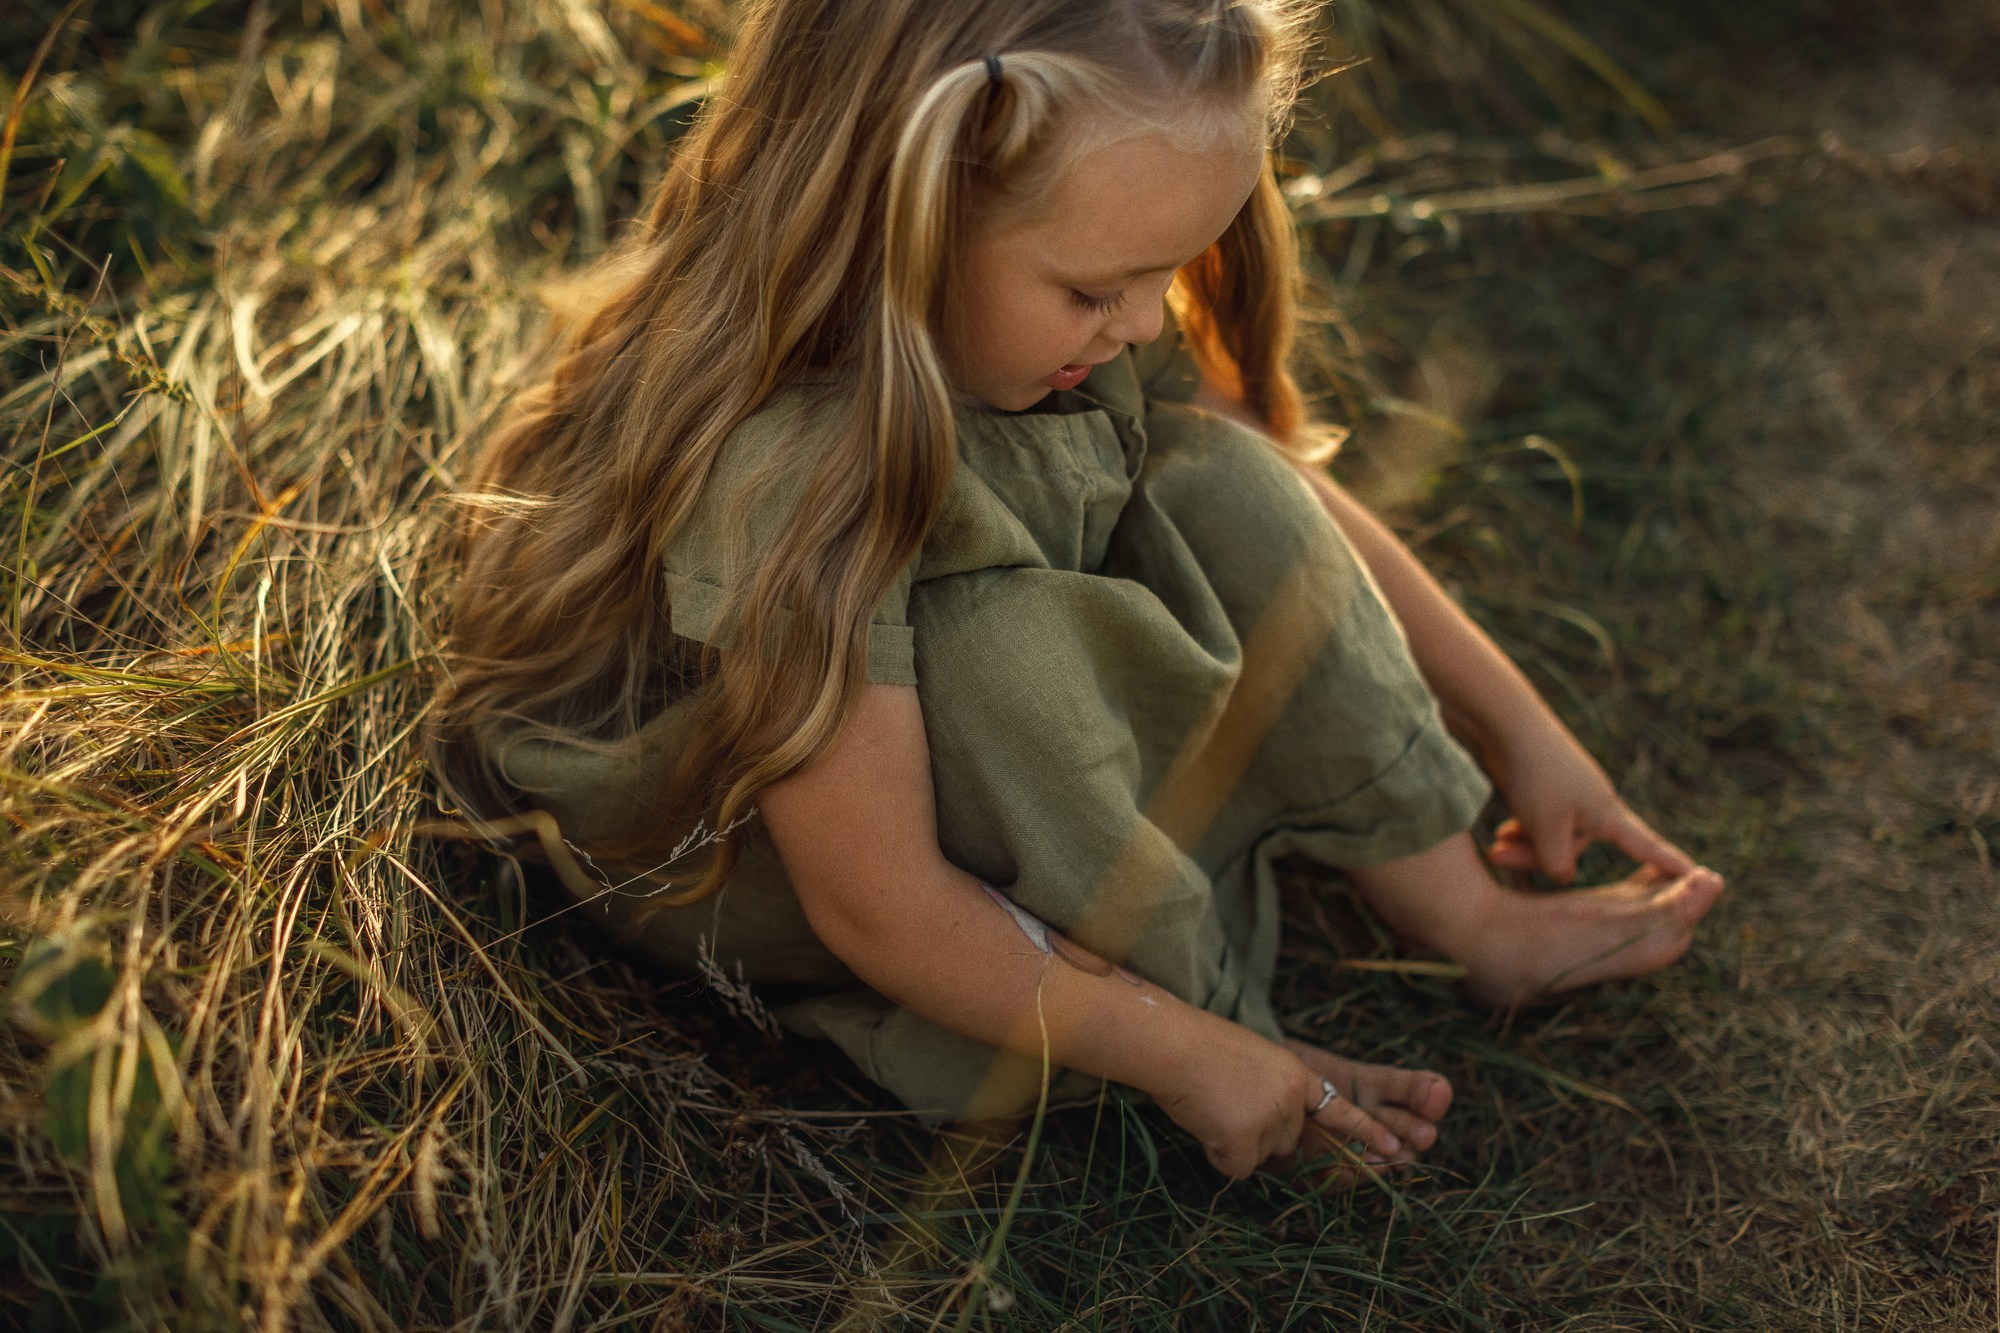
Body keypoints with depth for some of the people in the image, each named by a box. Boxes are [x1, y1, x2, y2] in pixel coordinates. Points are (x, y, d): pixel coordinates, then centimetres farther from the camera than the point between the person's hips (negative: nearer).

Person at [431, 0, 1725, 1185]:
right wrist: (1181, 1050, -23)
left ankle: (1469, 918, -3)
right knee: (1002, 649, -36)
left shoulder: (1052, 303, -15)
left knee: (1222, 484, -14)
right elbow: (881, 910, -32)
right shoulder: (782, 477, -38)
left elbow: (1292, 509, -1)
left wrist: (1519, 724, 3)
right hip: (739, 861, -7)